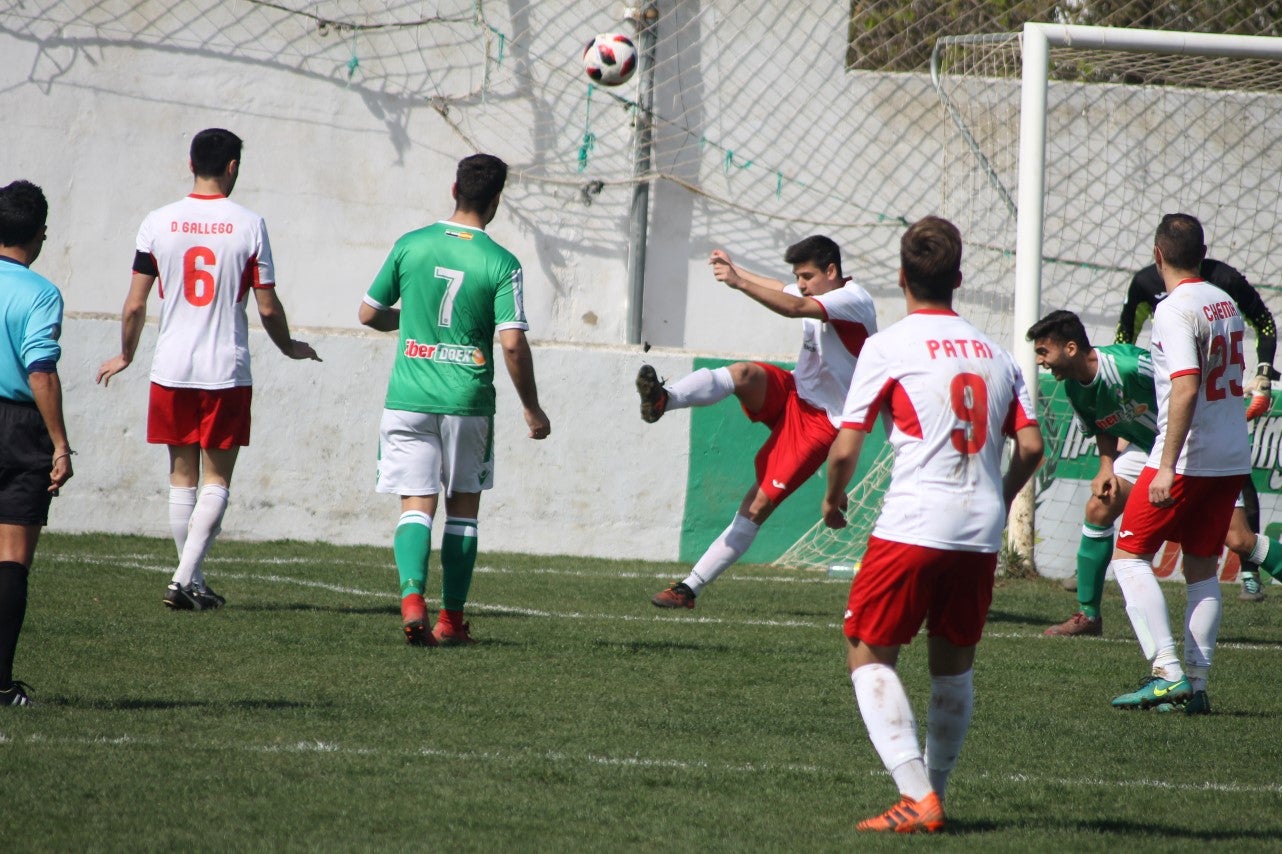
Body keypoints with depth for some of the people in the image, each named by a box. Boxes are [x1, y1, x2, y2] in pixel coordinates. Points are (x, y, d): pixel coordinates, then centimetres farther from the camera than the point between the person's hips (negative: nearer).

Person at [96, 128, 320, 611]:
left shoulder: (158, 223, -1)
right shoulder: (249, 226, -6)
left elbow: (135, 305, 2)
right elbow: (268, 308, -3)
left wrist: (125, 355, 19)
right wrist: (289, 348, 17)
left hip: (171, 370, 2)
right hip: (227, 371, -2)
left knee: (182, 476, 12)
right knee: (216, 480, 5)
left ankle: (193, 582, 14)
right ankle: (185, 577, -8)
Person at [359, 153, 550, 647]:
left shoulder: (411, 246, 0)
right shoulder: (502, 264, -7)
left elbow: (369, 314, 8)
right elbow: (512, 344, -12)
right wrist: (532, 408, -1)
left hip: (408, 398, 1)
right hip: (467, 403, -1)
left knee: (416, 505, 0)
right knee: (462, 509, 12)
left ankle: (412, 599, -23)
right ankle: (452, 620, 13)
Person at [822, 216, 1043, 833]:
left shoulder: (888, 347, -2)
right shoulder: (994, 353, 12)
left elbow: (845, 448, -5)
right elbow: (1030, 445, 6)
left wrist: (833, 500, 14)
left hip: (913, 527, -5)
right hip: (981, 534, 5)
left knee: (869, 655, 4)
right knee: (953, 666, 18)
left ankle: (917, 796, -10)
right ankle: (933, 795, 20)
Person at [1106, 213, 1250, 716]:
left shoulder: (1175, 310, -14)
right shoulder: (1226, 304, 11)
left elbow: (1186, 388, -24)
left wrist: (1167, 466, -25)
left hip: (1188, 460, -8)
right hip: (1233, 458, 8)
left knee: (1130, 556, 0)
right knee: (1202, 566, 12)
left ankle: (1169, 673, -11)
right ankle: (1196, 686, 9)